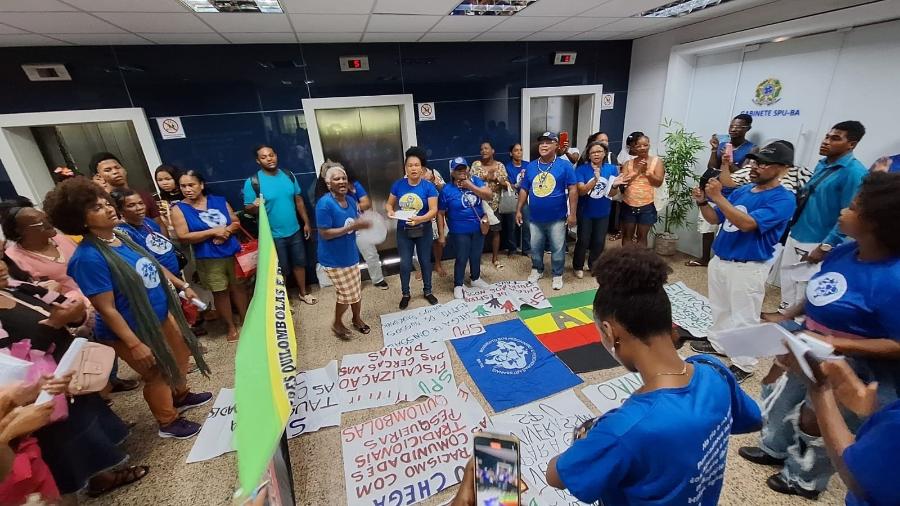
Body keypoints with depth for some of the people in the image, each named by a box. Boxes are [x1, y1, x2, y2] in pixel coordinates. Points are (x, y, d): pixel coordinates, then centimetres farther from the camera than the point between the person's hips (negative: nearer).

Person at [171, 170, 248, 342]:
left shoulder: (219, 201, 4)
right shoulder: (179, 209, -3)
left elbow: (236, 222, 7)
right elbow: (183, 237, -11)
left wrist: (226, 231, -14)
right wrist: (213, 232, -18)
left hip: (233, 253, 2)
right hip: (208, 259, -2)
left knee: (239, 287, 12)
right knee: (220, 292, 6)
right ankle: (231, 327, 23)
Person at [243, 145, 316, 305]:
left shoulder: (289, 175, 0)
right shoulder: (252, 182, -13)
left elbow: (299, 200, 7)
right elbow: (247, 209, -10)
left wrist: (306, 222, 7)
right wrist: (255, 206, -33)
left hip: (295, 231, 4)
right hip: (274, 235, -4)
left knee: (299, 263, 17)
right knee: (281, 269, 9)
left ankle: (303, 293, 37)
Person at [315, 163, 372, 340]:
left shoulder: (351, 200, 0)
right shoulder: (324, 204, -21)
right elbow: (325, 234, -24)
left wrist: (362, 224, -12)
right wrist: (351, 226, -28)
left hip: (351, 254, 7)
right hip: (334, 259, -7)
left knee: (356, 290, 17)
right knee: (347, 294, 2)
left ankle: (357, 319, 41)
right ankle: (337, 323, 28)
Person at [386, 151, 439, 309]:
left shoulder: (429, 186, -12)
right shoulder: (398, 185, -5)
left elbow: (434, 210, -18)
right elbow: (389, 204, 3)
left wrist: (420, 219, -35)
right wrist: (390, 211, -20)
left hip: (423, 231, -1)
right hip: (403, 231, 1)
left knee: (425, 261, 14)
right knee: (405, 264, 7)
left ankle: (428, 291, 33)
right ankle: (405, 294, 27)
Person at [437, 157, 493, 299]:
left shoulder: (476, 181, -1)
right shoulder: (447, 190, -10)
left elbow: (489, 195, -12)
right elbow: (440, 214, -8)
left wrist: (471, 186, -20)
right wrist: (441, 234, -10)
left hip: (478, 228, 4)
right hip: (460, 231, -4)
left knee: (476, 256, 19)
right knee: (462, 258, 3)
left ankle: (475, 279, 40)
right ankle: (458, 285, 21)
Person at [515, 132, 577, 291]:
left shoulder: (564, 165, -6)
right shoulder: (531, 166, 5)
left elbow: (573, 189, -8)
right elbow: (524, 189, 9)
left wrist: (572, 213, -11)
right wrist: (519, 210, 5)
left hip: (557, 218, -3)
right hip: (535, 218, 3)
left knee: (557, 249, 9)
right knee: (535, 247, 16)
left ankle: (557, 274, 27)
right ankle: (537, 270, 38)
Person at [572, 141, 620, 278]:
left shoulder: (612, 169, -3)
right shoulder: (582, 169, -12)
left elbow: (613, 193, -1)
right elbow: (581, 191, -20)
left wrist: (615, 186, -24)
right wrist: (595, 179, -34)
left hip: (603, 213, 3)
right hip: (585, 212, -3)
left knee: (599, 241, 12)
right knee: (583, 241, 5)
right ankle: (578, 266, 24)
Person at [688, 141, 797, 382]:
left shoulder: (783, 199, -16)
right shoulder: (742, 190, 7)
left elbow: (747, 223, -29)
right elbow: (715, 219, 10)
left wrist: (718, 197, -29)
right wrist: (703, 201, -9)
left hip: (748, 267, -7)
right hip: (719, 260, 7)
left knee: (744, 317, 3)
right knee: (720, 307, 22)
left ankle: (743, 364, 17)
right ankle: (717, 343, 40)